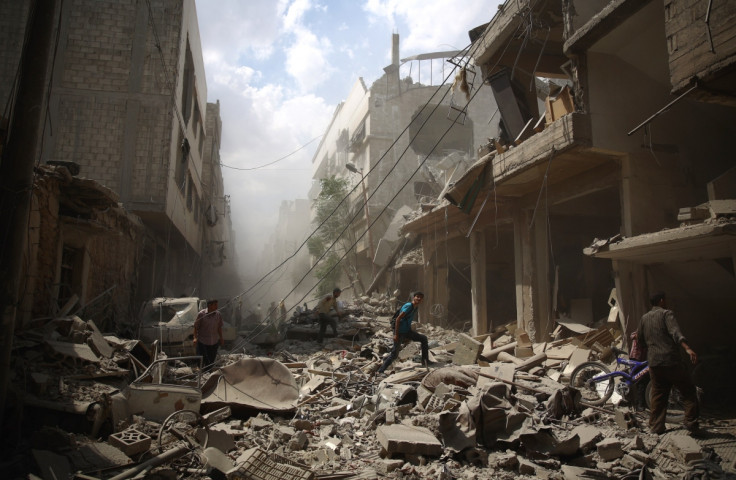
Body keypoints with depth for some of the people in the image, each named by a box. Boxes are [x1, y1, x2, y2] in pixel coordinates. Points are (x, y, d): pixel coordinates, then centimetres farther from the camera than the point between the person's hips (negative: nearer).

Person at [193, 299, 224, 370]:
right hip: (202, 342, -3)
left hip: (214, 342, 4)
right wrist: (195, 338, -15)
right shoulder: (201, 314, -13)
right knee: (201, 360, 4)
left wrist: (221, 338, 7)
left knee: (211, 360, 12)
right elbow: (196, 327, -7)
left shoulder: (218, 314, -2)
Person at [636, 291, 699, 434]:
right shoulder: (666, 314, -2)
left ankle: (656, 426, 9)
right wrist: (687, 348, -33)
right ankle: (691, 423, 1)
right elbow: (675, 332, -20)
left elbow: (640, 341, 21)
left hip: (653, 362, 6)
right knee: (688, 391, 6)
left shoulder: (644, 318, 16)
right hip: (670, 360, -6)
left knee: (658, 395, 10)